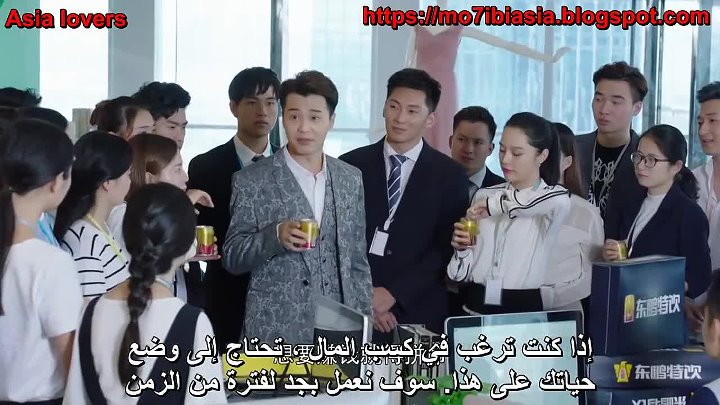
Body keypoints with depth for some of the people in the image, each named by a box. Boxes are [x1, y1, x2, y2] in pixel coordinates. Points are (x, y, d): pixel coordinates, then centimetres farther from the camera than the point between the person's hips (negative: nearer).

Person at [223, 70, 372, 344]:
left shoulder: (351, 180, 9)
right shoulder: (251, 182, -3)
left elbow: (357, 261, 13)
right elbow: (231, 258, -2)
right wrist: (275, 236, -19)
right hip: (275, 336, -3)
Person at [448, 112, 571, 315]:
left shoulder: (552, 197, 1)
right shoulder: (484, 196, 11)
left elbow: (560, 201, -26)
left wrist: (497, 205, -19)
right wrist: (462, 248, -6)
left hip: (526, 310, -3)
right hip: (476, 307, 3)